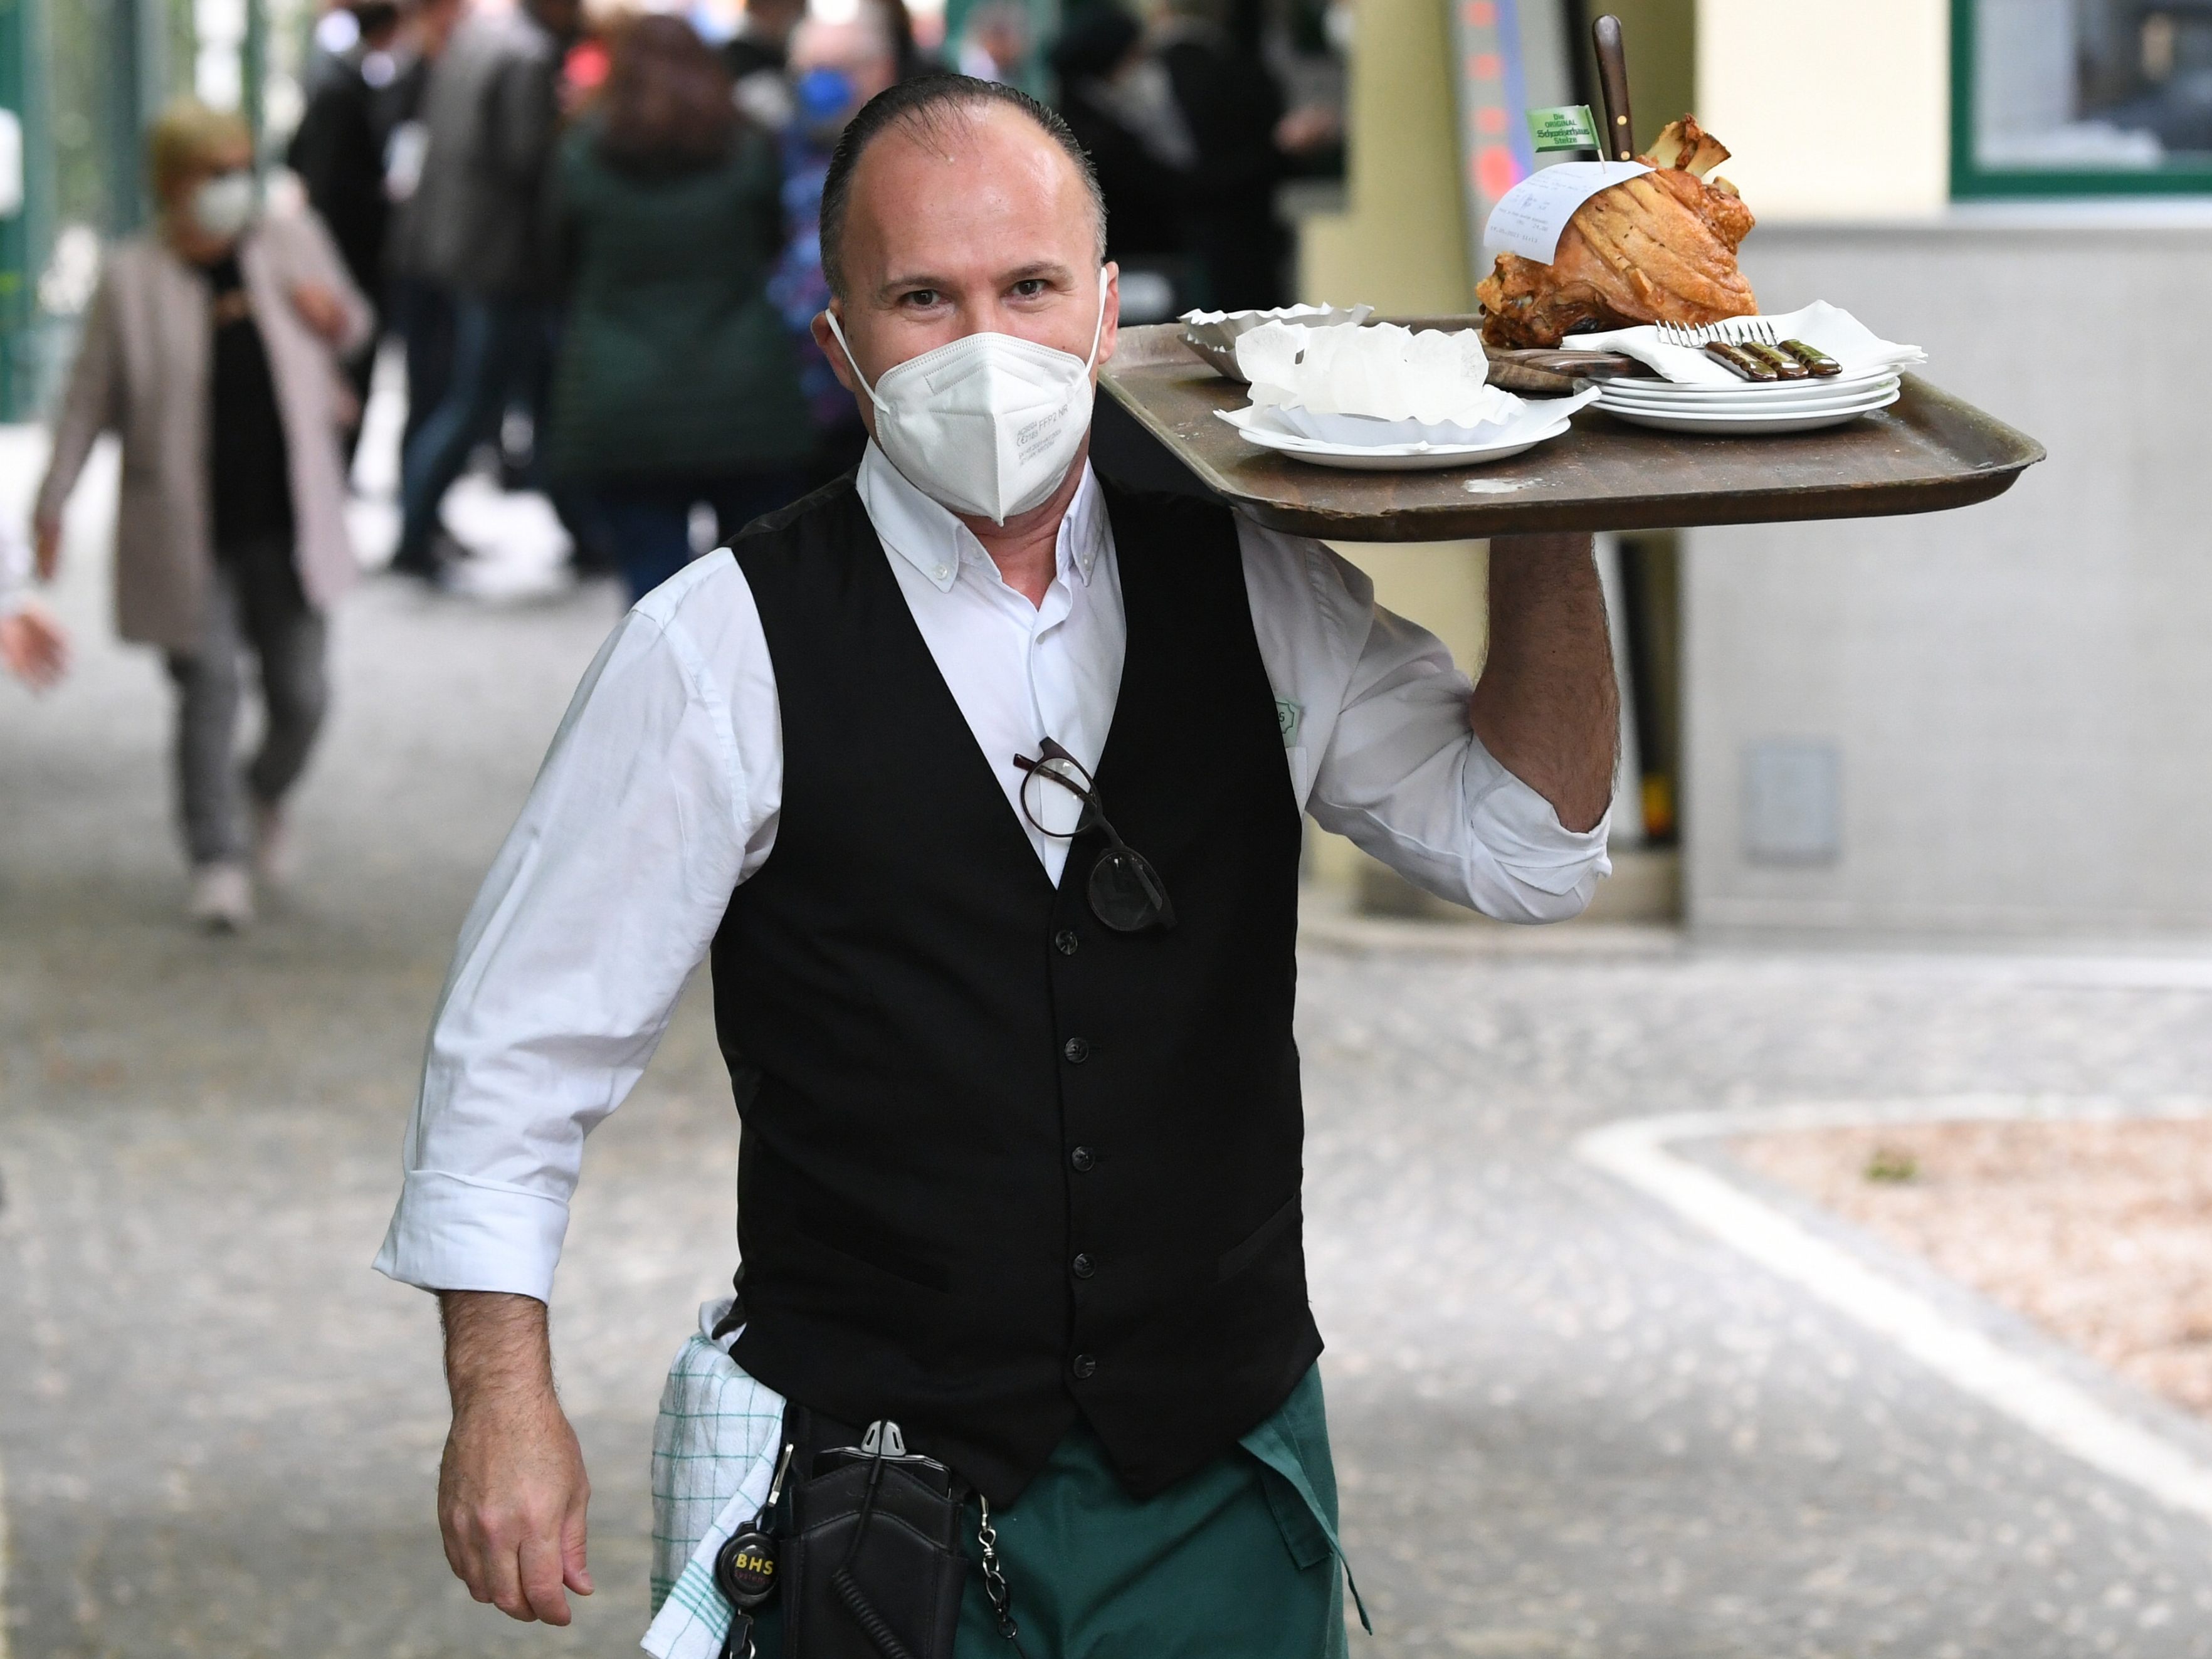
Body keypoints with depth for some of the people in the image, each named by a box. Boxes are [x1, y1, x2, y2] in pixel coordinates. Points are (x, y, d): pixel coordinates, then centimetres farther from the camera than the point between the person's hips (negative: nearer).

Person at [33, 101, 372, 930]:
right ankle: (218, 862, -1)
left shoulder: (293, 243, 5)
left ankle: (268, 798, 35)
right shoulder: (131, 279, -4)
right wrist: (53, 503, 0)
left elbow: (353, 322, 22)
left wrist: (334, 317, -3)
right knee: (209, 690, -7)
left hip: (286, 522, 3)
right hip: (187, 534, -3)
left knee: (301, 692, 5)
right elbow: (90, 396, 2)